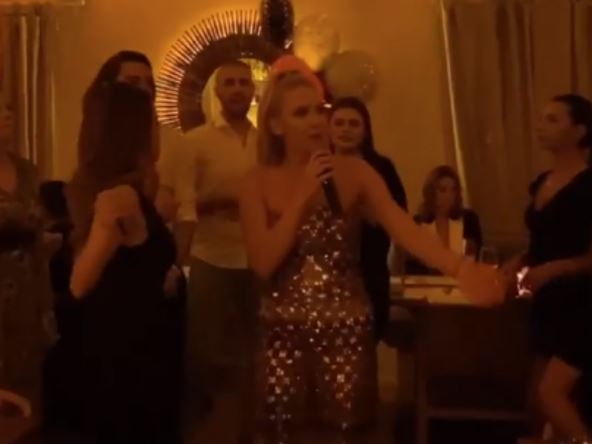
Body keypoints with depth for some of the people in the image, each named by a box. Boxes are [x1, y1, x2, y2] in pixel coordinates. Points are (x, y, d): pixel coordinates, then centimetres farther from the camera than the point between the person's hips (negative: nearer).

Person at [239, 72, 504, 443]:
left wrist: (459, 267, -37)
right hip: (283, 330, 1)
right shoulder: (259, 183, -3)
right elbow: (263, 263, -12)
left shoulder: (355, 172, -5)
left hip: (346, 328, 0)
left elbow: (404, 227, -19)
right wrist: (302, 196, -18)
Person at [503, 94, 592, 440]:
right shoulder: (541, 183, 10)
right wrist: (520, 263, 3)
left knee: (552, 392, -13)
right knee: (553, 395, 11)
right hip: (548, 303, 8)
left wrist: (553, 269, -27)